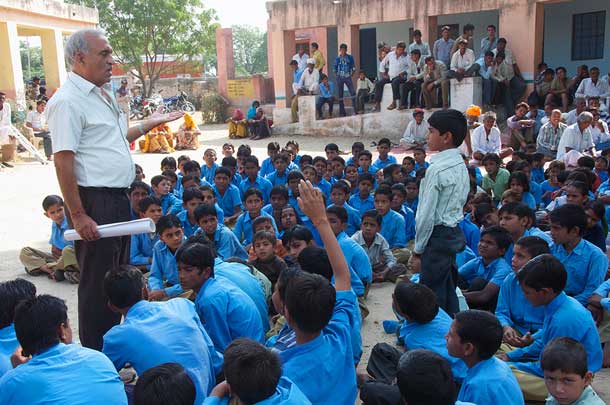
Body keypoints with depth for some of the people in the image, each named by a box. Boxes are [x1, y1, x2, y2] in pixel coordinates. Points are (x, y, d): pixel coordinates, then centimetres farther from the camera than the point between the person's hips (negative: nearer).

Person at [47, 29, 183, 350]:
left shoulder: (102, 95, 14)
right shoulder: (68, 101, -16)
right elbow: (63, 161, -20)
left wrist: (148, 124, 22)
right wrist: (78, 215, -22)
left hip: (118, 199, 10)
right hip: (94, 202, -10)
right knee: (97, 283, 1)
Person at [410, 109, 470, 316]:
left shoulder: (436, 169, -19)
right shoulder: (461, 166, 8)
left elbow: (427, 215, -19)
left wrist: (418, 249, -10)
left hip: (438, 236, -9)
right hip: (455, 233, 9)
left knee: (432, 294, -1)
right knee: (448, 291, 18)